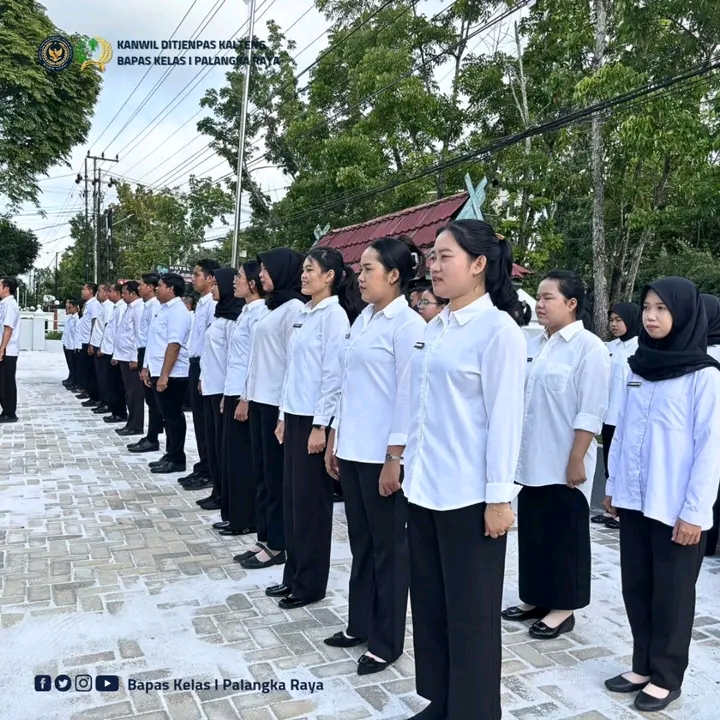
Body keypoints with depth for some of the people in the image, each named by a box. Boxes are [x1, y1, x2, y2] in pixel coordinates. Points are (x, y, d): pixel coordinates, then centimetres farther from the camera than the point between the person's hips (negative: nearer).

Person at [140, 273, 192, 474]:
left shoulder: (177, 311, -15)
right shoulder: (164, 309, 16)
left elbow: (174, 345, -22)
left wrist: (164, 376, -25)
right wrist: (148, 368, 20)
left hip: (171, 375, -10)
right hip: (159, 373, 10)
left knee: (173, 416, -2)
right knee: (167, 416, 14)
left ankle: (177, 460, 7)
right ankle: (170, 456, 22)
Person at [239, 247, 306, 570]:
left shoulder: (294, 307, -11)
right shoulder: (273, 306, 15)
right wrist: (250, 394, 13)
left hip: (277, 403, -9)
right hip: (260, 399, 9)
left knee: (277, 475, 1)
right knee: (262, 473, 14)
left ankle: (278, 545, 13)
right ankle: (264, 538, 24)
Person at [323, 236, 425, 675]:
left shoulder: (408, 325, -13)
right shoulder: (363, 319, 12)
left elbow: (408, 395, -16)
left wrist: (395, 458, -17)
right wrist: (335, 438, 15)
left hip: (382, 454, -8)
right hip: (354, 450, 8)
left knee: (389, 546, 6)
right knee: (361, 542, 18)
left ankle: (387, 642, 21)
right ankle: (360, 625, 34)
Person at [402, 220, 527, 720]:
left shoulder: (498, 330, -12)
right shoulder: (435, 327, 10)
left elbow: (505, 418, -14)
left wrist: (499, 497, -14)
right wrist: (410, 466, 15)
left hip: (469, 495, -8)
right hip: (425, 487, 8)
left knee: (470, 613, 8)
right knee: (429, 605, 18)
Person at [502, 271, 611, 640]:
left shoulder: (589, 347, -11)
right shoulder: (534, 345, 9)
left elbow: (590, 412, -15)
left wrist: (576, 460, -17)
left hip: (563, 463, -7)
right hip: (530, 460, 7)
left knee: (564, 535, 6)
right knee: (531, 531, 15)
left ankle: (562, 608, 20)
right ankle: (535, 599, 29)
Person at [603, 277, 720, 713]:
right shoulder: (639, 367, 7)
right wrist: (613, 485, 13)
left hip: (676, 508, -5)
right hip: (635, 500, 6)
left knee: (671, 593, 9)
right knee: (637, 587, 14)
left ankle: (666, 677, 26)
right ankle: (643, 666, 31)